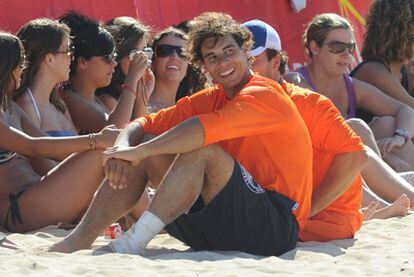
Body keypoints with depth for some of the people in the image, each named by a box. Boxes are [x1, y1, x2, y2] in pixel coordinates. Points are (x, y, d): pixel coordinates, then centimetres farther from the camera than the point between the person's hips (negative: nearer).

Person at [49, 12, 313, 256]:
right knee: (146, 155, -1)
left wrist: (138, 151, -24)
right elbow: (145, 125, 7)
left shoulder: (264, 95, -10)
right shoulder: (210, 99, 14)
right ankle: (79, 241, -15)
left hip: (276, 227, -8)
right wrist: (124, 148, -17)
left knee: (200, 149, -26)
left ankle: (134, 243, -30)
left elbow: (205, 129, -28)